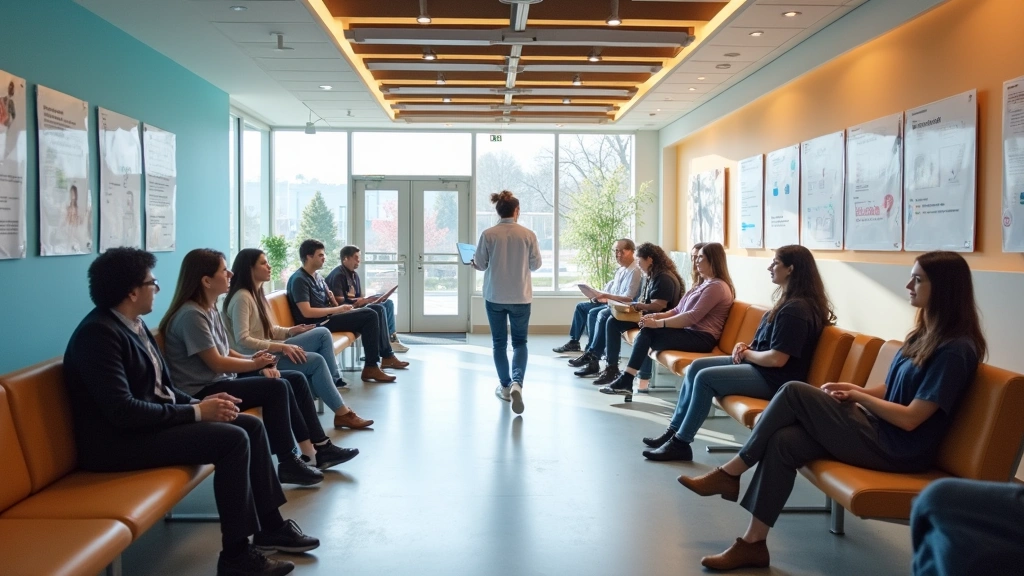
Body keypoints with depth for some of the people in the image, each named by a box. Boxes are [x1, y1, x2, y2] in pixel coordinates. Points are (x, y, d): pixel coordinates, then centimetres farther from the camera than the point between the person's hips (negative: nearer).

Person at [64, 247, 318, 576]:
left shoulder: (133, 325, 11)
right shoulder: (98, 333, -19)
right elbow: (122, 411, -27)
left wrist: (201, 402, -3)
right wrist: (197, 411, -21)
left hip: (154, 420, 10)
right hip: (122, 439, -10)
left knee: (251, 425, 3)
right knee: (233, 439, -22)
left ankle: (270, 526, 11)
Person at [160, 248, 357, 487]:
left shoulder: (210, 309, 12)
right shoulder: (192, 315, -18)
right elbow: (216, 363, -18)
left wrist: (255, 361, -3)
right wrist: (255, 364, -6)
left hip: (222, 380, 10)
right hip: (203, 392, -10)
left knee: (296, 379, 2)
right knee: (277, 387, -24)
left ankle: (319, 447, 4)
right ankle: (289, 462, -13)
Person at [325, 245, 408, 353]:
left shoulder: (354, 275, 15)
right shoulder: (338, 275, -16)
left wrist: (366, 299, -8)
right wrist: (357, 302, -22)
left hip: (355, 306, 10)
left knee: (388, 303, 5)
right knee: (379, 309, -25)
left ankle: (391, 338, -2)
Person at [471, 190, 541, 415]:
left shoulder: (488, 234, -8)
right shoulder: (528, 234, -6)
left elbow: (480, 265, 0)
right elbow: (536, 264, 3)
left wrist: (474, 263, 23)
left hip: (494, 296, 0)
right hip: (520, 297, 0)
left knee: (499, 342, 15)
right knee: (520, 342, 10)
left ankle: (505, 386, 21)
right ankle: (516, 382, -11)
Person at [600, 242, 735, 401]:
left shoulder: (717, 286, -11)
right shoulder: (703, 283, 22)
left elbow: (693, 316, -20)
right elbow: (679, 310, 18)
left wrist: (659, 323, -22)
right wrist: (657, 316, 0)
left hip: (701, 337, -9)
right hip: (689, 332, 9)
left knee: (648, 333, -20)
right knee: (646, 331, -9)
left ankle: (627, 381, -17)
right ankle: (626, 380, -15)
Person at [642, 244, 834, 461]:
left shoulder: (796, 309, -21)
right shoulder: (790, 301, 12)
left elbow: (777, 358, -26)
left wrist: (746, 353, -10)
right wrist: (746, 347, 1)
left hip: (774, 379, -11)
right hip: (758, 365, 11)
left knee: (705, 378, -20)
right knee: (696, 366, 4)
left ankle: (680, 443, -11)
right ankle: (675, 430, 6)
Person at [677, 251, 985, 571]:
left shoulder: (955, 350, -17)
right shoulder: (925, 334, 12)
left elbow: (910, 418, -20)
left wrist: (857, 396, -7)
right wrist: (854, 389, 1)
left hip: (897, 448, -8)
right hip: (880, 430, 8)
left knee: (794, 393, -17)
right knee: (785, 441, -15)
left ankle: (730, 473, -4)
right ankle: (752, 543, -12)